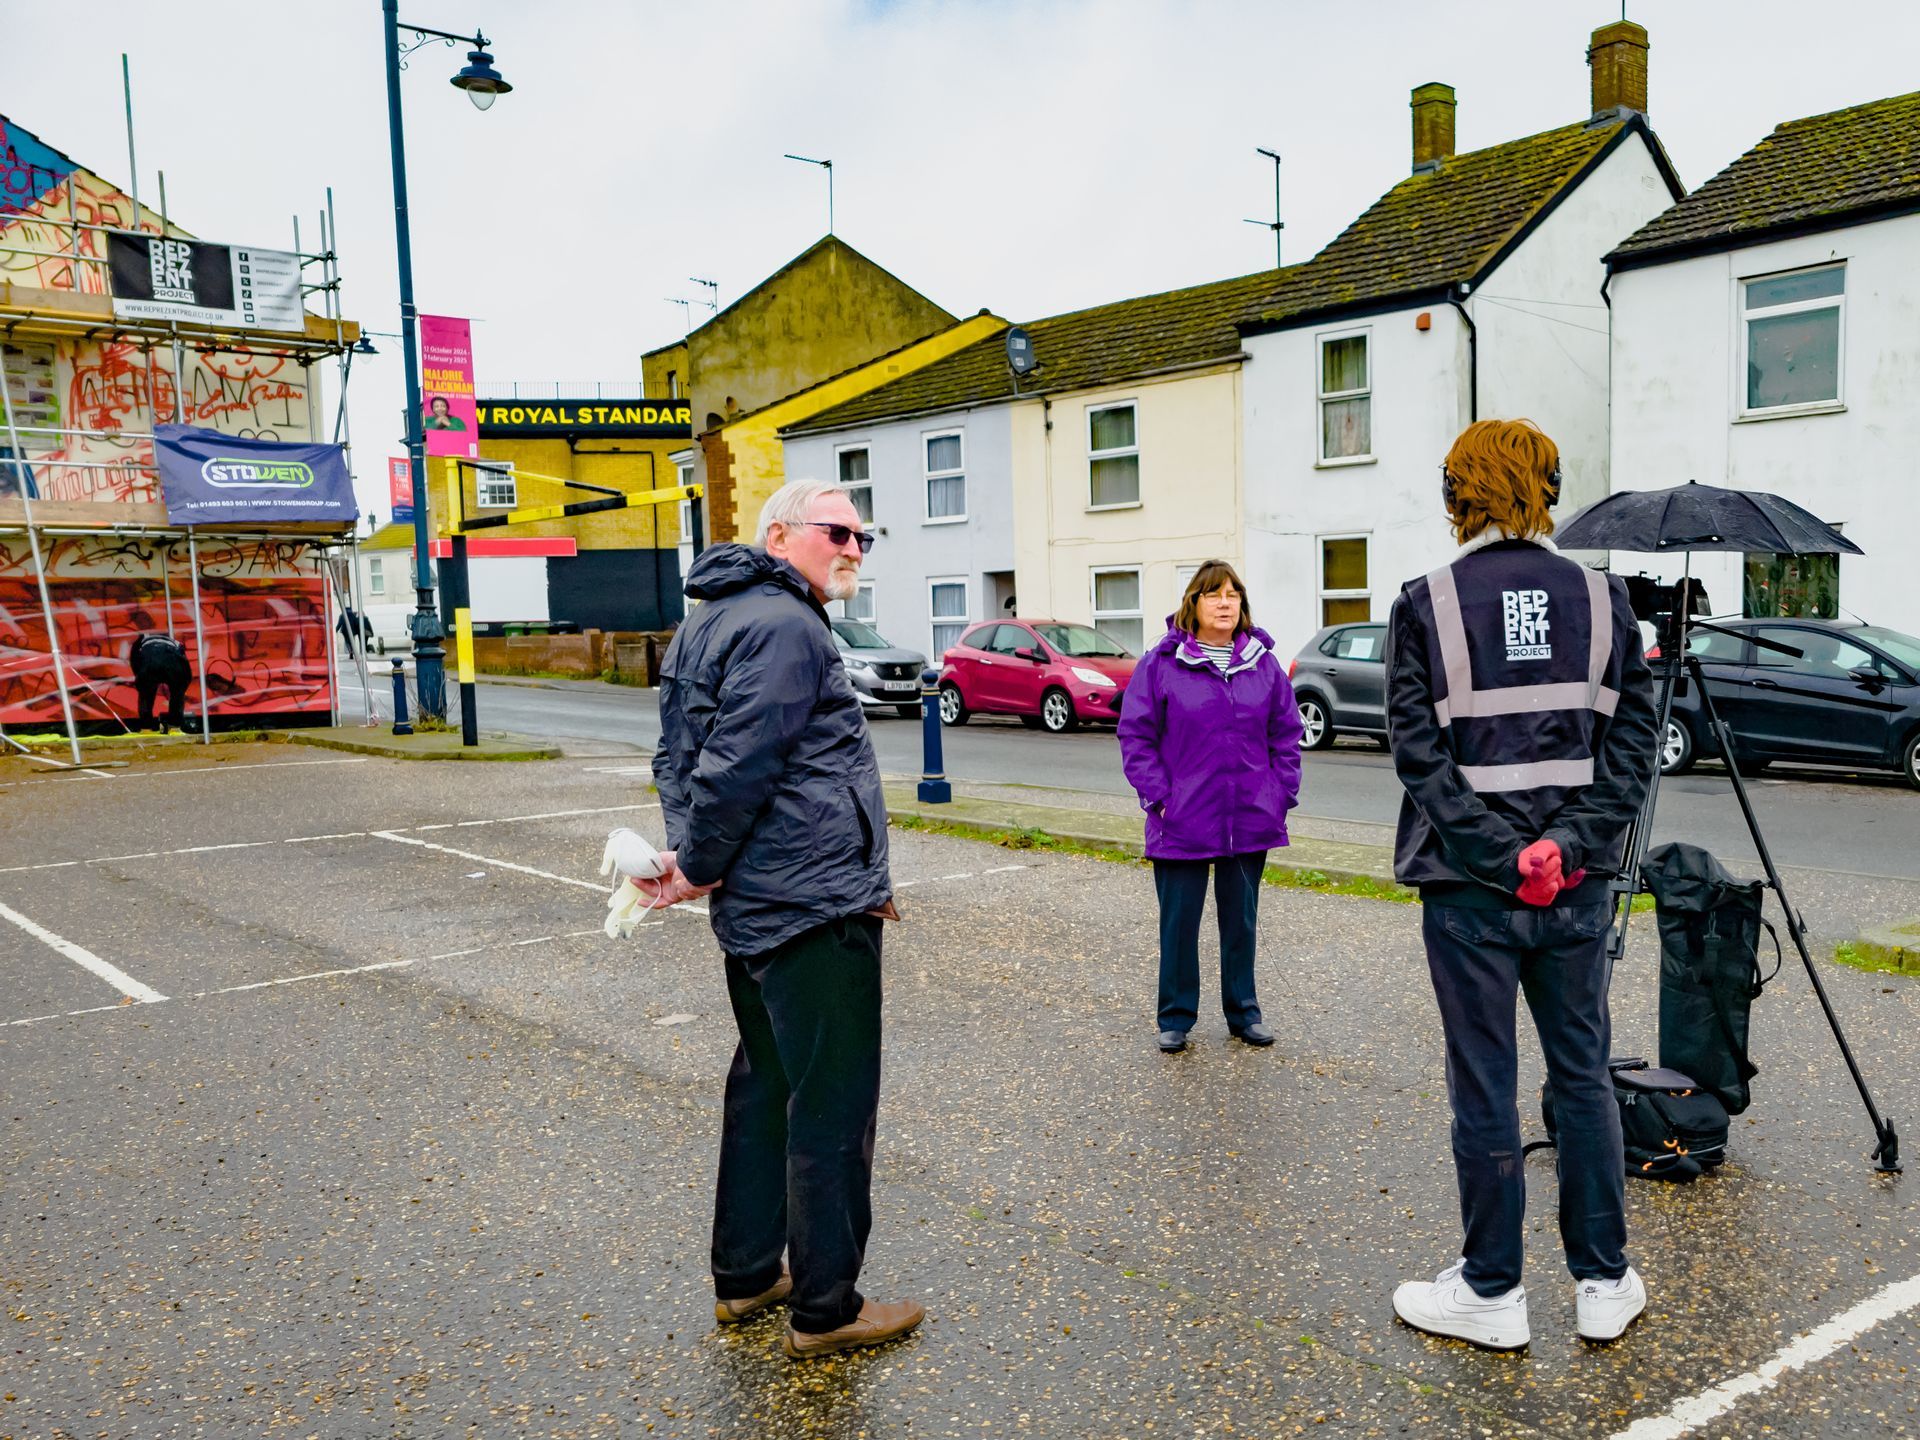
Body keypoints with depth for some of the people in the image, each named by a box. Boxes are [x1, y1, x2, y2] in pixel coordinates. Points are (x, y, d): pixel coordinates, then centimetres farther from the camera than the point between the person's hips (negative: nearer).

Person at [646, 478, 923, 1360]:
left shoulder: (708, 621, 17)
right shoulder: (785, 627, -16)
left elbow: (679, 753, 18)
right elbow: (738, 766, -21)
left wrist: (689, 851, 6)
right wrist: (700, 868, -9)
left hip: (756, 908, 10)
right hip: (814, 901, -10)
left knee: (765, 1085, 19)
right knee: (832, 1105, -1)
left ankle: (744, 1276, 31)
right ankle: (824, 1310, 9)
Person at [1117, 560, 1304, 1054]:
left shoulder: (1264, 665, 5)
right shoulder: (1161, 664, -5)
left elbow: (1287, 734, 10)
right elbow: (1136, 736, -4)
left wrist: (1282, 793, 1)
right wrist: (1158, 797, -10)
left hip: (1250, 822, 3)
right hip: (1182, 824, -3)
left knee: (1241, 919, 15)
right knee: (1179, 920, 6)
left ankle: (1244, 1012, 29)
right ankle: (1175, 1018, 20)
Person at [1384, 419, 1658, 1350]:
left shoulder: (1425, 605, -6)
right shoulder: (1603, 599, 4)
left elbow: (1419, 751, -12)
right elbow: (1633, 741, -1)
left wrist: (1501, 853, -12)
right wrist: (1570, 843, -7)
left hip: (1468, 885, -3)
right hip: (1579, 885, 3)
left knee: (1483, 1087, 7)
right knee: (1583, 1075, 16)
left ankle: (1492, 1293, 19)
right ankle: (1603, 1283, 26)